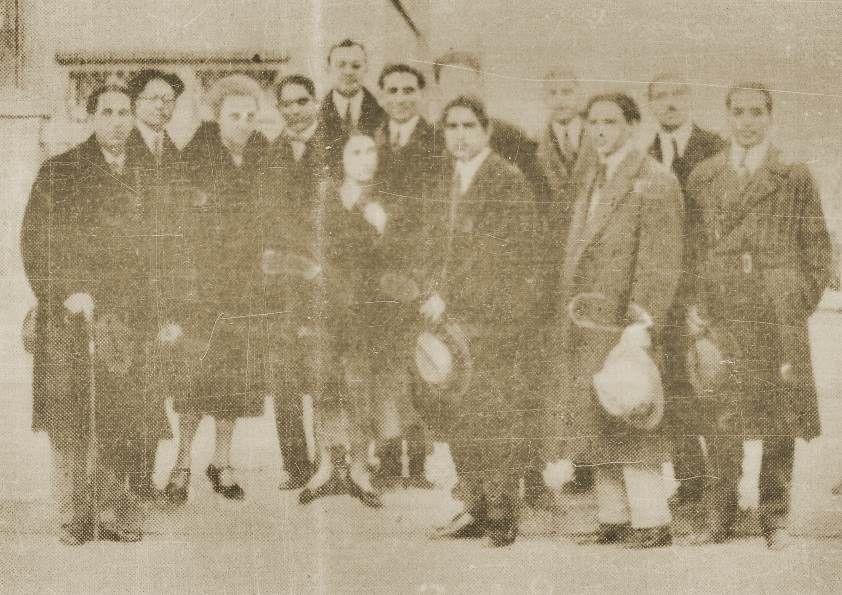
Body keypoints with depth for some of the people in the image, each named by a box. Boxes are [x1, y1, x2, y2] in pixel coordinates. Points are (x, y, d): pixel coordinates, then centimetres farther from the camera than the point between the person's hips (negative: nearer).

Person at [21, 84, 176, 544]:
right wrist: (64, 293, -12)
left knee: (125, 422, -1)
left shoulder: (145, 176, 15)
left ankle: (116, 515, 5)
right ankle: (74, 518, 3)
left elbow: (158, 250, 17)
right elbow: (36, 243, -1)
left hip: (131, 319, 3)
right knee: (71, 421, -3)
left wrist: (164, 315, 11)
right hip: (73, 317, -3)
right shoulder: (60, 174, 4)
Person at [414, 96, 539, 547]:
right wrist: (432, 297, -1)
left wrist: (450, 299, -13)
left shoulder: (509, 183, -6)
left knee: (495, 416, -4)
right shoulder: (441, 184, 14)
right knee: (453, 413, 4)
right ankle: (475, 508, 16)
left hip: (495, 319, -6)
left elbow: (505, 260, -12)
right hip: (449, 317, 6)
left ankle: (503, 515, 6)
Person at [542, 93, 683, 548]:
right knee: (592, 422, 9)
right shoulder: (588, 178, 16)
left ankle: (652, 522, 3)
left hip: (621, 319, -8)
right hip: (580, 322, 8)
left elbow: (659, 263, -15)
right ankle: (614, 519, 16)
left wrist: (643, 323, -21)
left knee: (627, 421, -6)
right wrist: (564, 307, 13)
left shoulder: (655, 184, -9)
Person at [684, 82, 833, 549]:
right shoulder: (702, 177, 10)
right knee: (720, 422, 0)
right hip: (720, 315, 1)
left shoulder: (796, 179, 6)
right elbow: (689, 247, 11)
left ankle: (775, 518, 14)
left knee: (780, 423, 3)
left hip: (777, 319, -1)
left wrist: (798, 309, 0)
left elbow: (818, 252, 8)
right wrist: (694, 306, 2)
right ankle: (719, 517, 10)